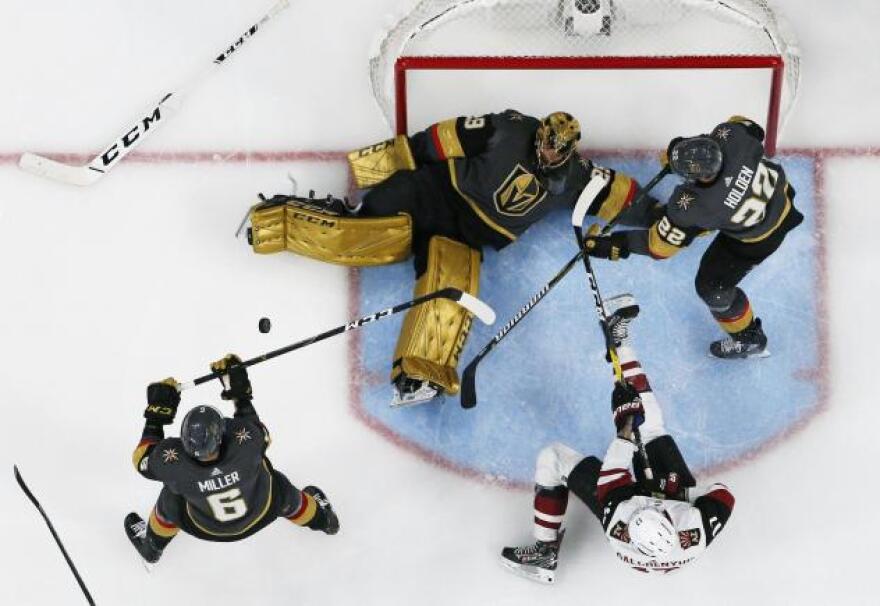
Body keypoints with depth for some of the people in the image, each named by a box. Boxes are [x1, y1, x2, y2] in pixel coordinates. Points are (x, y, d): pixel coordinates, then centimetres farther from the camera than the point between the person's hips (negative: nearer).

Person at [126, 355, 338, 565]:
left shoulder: (174, 463, -39)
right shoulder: (246, 444, -40)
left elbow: (143, 458, -16)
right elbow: (262, 434, -14)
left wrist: (156, 413, -13)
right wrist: (240, 393, -11)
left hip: (205, 528, 0)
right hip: (260, 513, 0)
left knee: (171, 496, 19)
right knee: (281, 491, 27)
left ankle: (152, 545, 47)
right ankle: (320, 518, 57)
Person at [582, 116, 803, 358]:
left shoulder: (693, 205, -39)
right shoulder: (730, 135, -32)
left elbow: (660, 243, -25)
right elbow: (754, 131, -6)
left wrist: (611, 246, -20)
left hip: (756, 240, -6)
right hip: (779, 192, 6)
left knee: (711, 285, 11)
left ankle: (749, 339, 36)